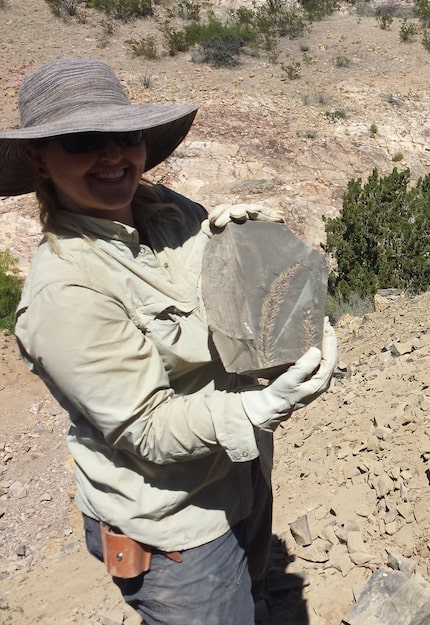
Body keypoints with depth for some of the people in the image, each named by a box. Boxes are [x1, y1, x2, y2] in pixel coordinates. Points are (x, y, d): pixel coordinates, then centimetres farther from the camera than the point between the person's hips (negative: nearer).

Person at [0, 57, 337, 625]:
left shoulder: (168, 209, -7)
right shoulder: (64, 292, -29)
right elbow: (148, 430, -25)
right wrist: (268, 407, -36)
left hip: (244, 482, 8)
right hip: (174, 530, -7)